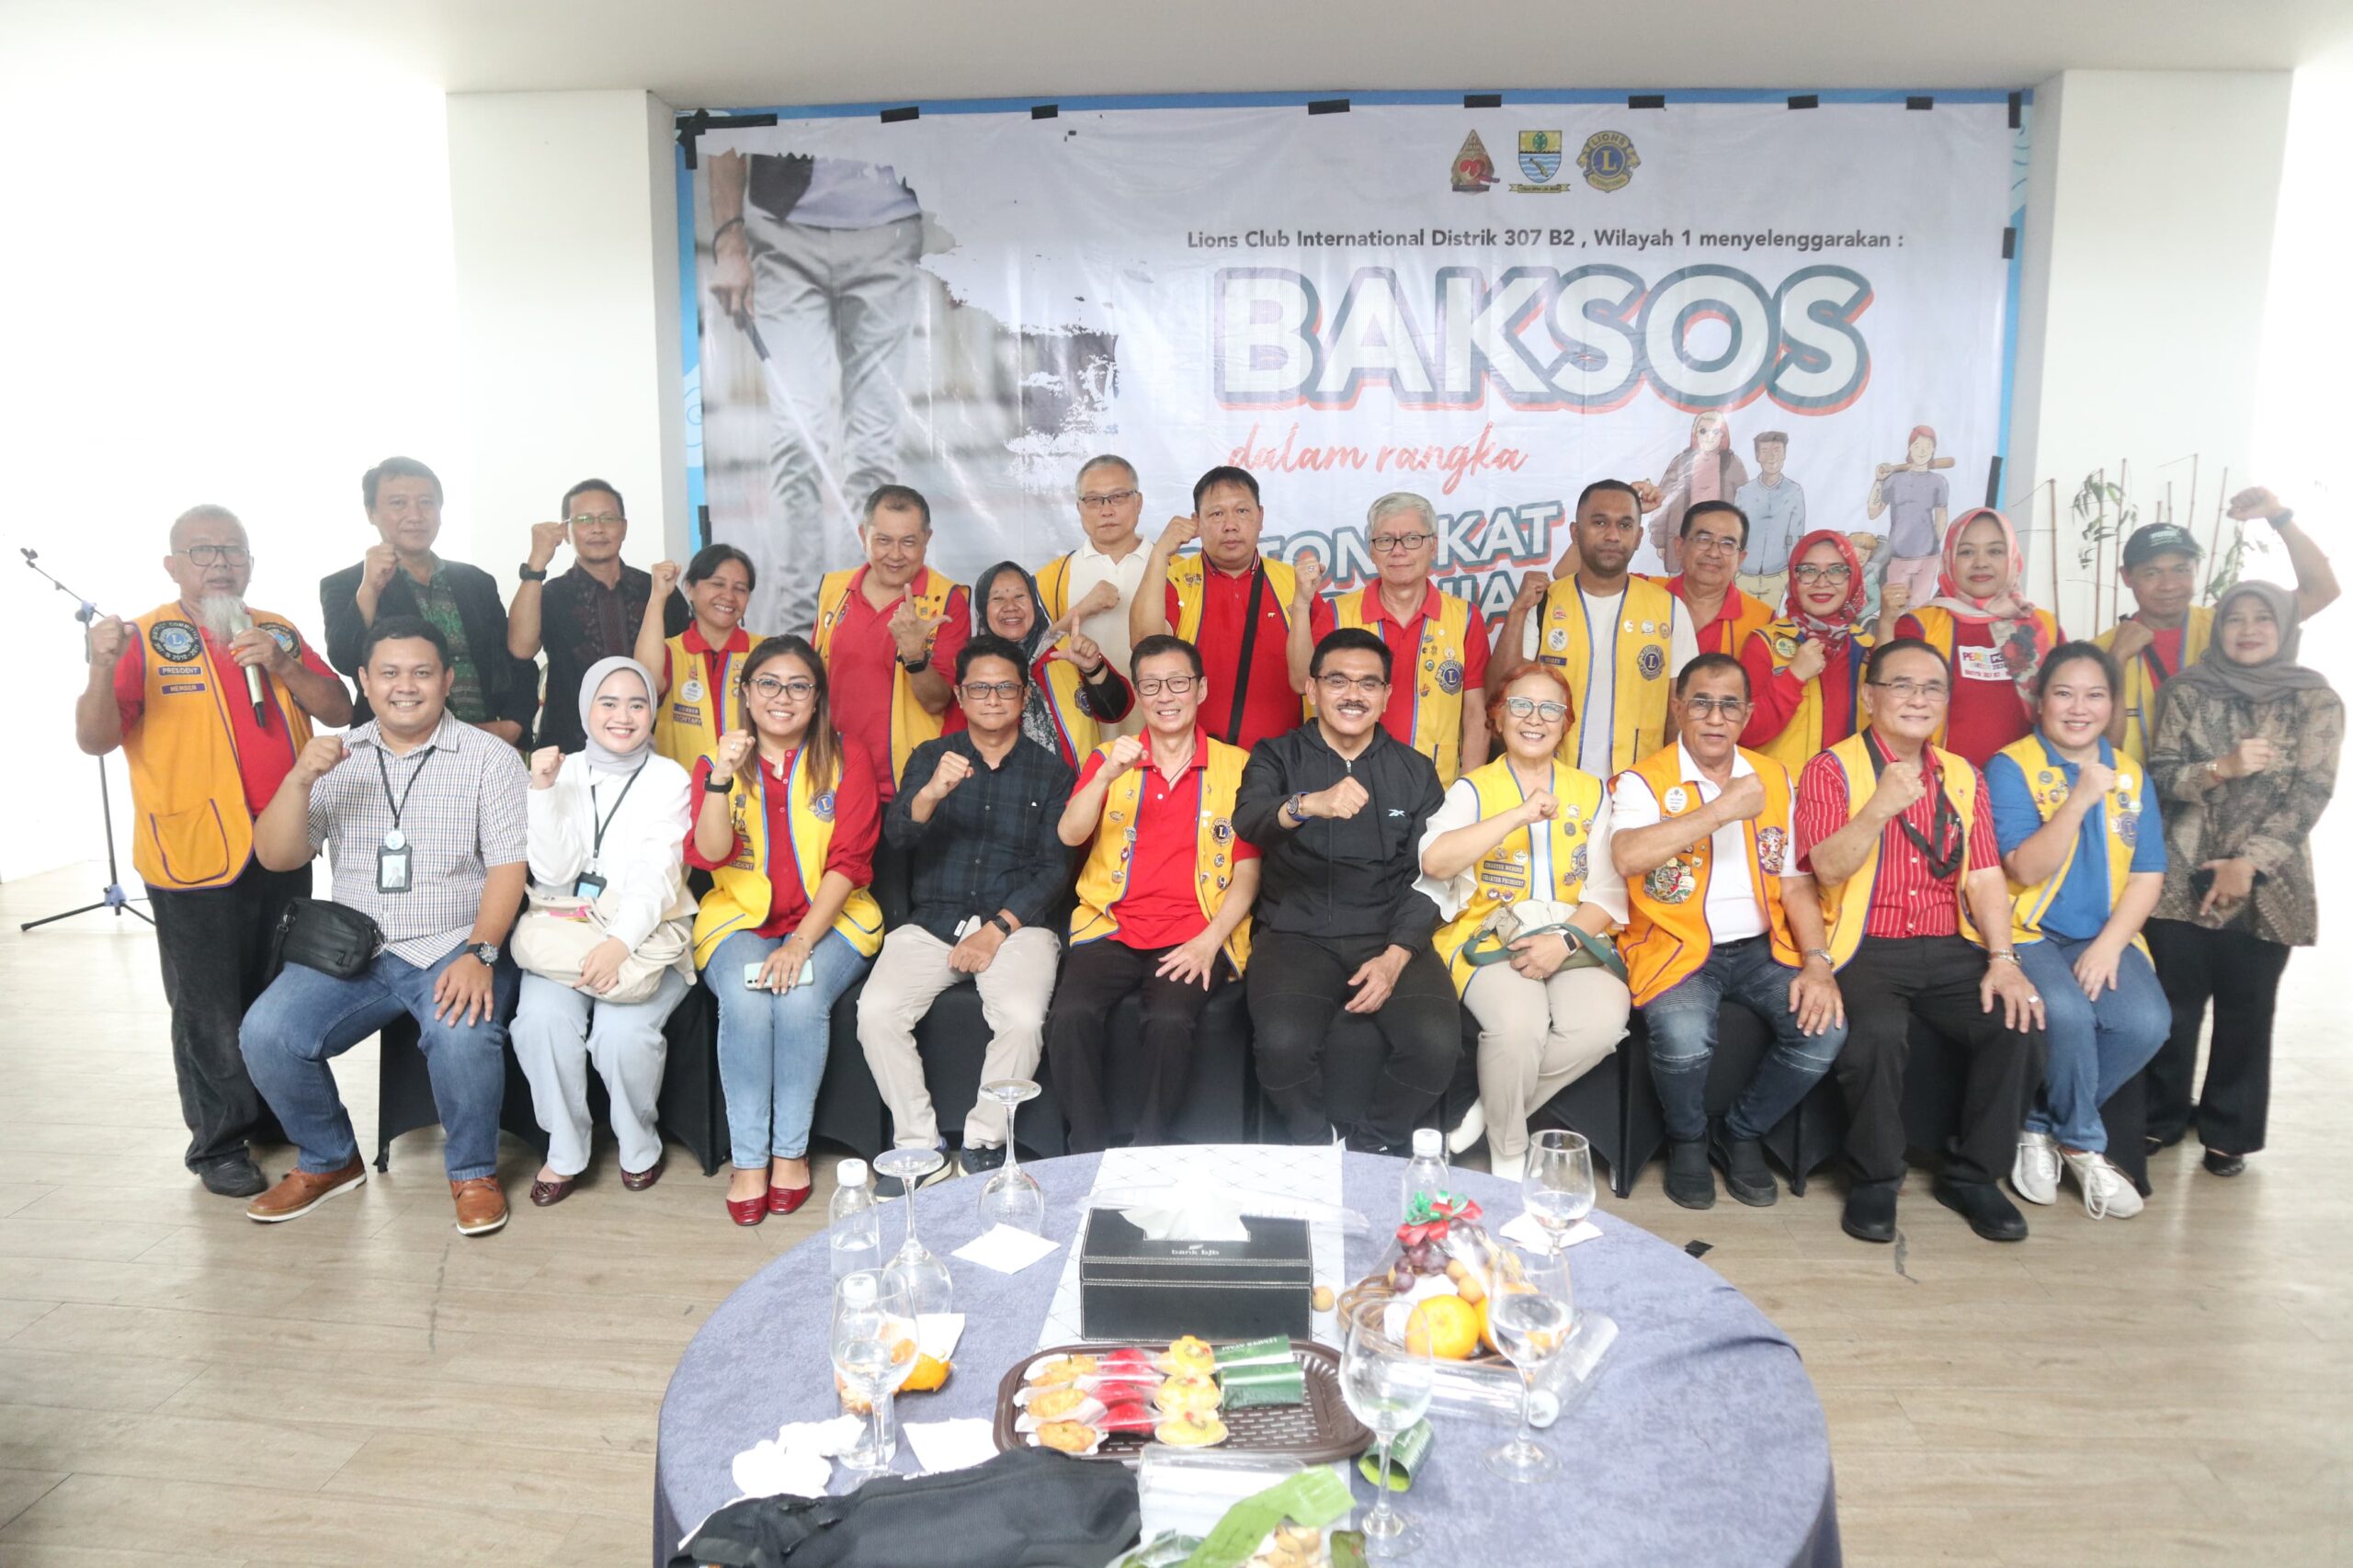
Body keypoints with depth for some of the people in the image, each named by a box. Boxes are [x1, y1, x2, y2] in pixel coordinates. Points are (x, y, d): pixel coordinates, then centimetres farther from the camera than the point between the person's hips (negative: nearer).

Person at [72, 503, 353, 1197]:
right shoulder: (147, 638, -6)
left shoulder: (279, 632, 8)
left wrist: (280, 665, -14)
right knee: (211, 1008, 3)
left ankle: (277, 1116, 33)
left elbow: (340, 711, 1)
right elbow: (95, 739, -14)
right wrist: (104, 668, -31)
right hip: (195, 855, -5)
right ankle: (218, 1141, 16)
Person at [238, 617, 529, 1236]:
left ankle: (474, 1172, -3)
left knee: (463, 1036, -32)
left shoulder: (490, 756, 0)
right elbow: (276, 858, 5)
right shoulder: (335, 758, 11)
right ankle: (329, 1160, 11)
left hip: (453, 947, -4)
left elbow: (509, 865, -7)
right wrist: (298, 780, -13)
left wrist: (479, 954, -21)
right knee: (266, 1034, -18)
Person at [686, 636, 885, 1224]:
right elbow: (710, 854, -8)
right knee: (744, 1000, -28)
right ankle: (747, 1158, -16)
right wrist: (720, 779, -25)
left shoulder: (846, 758, 2)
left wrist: (801, 941, -17)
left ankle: (791, 1151, -11)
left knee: (801, 998, -29)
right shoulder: (720, 759, 6)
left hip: (829, 918, -1)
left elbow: (848, 863, -6)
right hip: (740, 917, 1)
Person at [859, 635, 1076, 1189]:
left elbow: (1054, 869, 2)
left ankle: (984, 1145, -8)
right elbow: (897, 835, -5)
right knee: (876, 1011, -23)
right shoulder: (930, 757, 12)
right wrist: (930, 795, -27)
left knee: (1023, 1019, -30)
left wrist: (998, 930, -11)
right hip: (932, 923, 2)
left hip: (1017, 924, -2)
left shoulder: (1050, 771, 8)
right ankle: (918, 1145, -7)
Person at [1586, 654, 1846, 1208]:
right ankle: (1687, 1140, 4)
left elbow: (1797, 882, 10)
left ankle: (1743, 1132, 8)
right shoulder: (1642, 781, -3)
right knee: (1683, 1038, -32)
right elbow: (1626, 858, -25)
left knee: (1825, 1027, -21)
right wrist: (1721, 810, -25)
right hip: (1676, 949, -4)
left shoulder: (1775, 778, 12)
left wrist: (1817, 963, -5)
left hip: (1762, 948, 5)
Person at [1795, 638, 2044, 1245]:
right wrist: (1880, 808, -25)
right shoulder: (1831, 770, 1)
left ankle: (1972, 1176, 1)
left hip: (1949, 950, 5)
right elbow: (1828, 868, -11)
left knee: (2017, 1019, -20)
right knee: (1877, 1032, -33)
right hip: (1864, 949, -4)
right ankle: (1875, 1180, -9)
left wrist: (2002, 959, -5)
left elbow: (1984, 875, 8)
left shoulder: (1963, 777, 16)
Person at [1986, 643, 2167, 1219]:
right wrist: (2080, 798, -23)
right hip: (2031, 933, -4)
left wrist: (2109, 945, -11)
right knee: (2066, 1014, -32)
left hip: (2106, 935, 4)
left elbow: (2147, 876, 5)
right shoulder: (2010, 767, -4)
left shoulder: (2132, 776, 10)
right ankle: (2084, 1144, -3)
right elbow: (2027, 870, -13)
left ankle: (2042, 1126, -1)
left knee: (2146, 1020, -25)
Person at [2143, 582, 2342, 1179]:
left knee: (2246, 1010, 6)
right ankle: (2162, 1116, 22)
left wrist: (2249, 863, -14)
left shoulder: (2316, 700, 1)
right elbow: (2160, 775, -2)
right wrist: (2222, 767, -21)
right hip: (2182, 876, 1)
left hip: (2267, 884, 0)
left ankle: (2228, 1130, 21)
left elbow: (2310, 794, -6)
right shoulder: (2186, 691, 4)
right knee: (2174, 1003, 5)